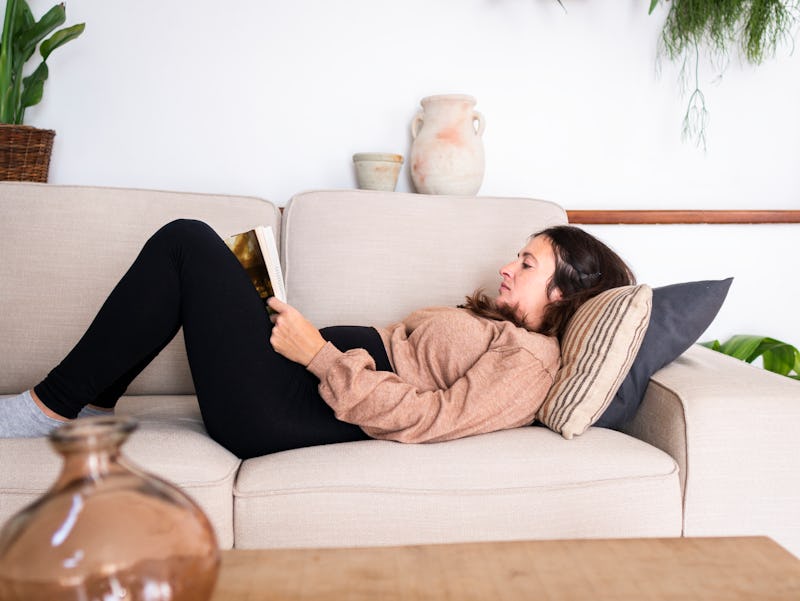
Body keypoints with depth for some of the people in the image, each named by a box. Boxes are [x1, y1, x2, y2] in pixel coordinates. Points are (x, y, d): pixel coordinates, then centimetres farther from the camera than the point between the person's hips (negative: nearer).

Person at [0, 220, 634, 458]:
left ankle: (51, 406, -3)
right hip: (304, 388, 10)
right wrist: (311, 338, 9)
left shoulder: (530, 360, -9)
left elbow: (431, 418, -22)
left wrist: (318, 352, -20)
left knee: (187, 243, -13)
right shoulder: (495, 321, 20)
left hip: (288, 415, -10)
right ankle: (93, 403, 14)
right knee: (186, 240, 11)